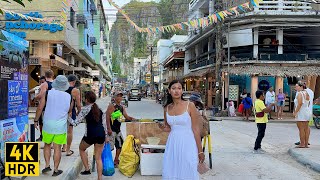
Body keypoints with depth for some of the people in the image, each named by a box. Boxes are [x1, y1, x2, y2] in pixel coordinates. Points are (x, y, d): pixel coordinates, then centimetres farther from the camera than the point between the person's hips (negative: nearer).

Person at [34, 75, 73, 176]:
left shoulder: (48, 93, -6)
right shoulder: (69, 97, -2)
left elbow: (40, 108, -4)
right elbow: (69, 111, 13)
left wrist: (36, 120, 8)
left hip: (48, 125, 0)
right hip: (61, 126, 0)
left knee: (47, 145, 19)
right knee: (57, 148, 7)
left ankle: (47, 165, 13)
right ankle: (56, 170, 13)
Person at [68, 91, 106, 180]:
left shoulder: (84, 109, -2)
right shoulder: (99, 109, 12)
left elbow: (75, 123, -2)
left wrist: (68, 117, 14)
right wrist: (105, 136, 21)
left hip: (90, 134, -4)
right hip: (101, 134, 4)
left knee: (81, 149, 27)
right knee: (98, 157, 13)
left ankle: (87, 169, 26)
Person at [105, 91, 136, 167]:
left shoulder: (122, 107, 13)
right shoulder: (112, 105, -11)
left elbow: (126, 116, 19)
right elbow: (107, 117, -17)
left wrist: (132, 119, -1)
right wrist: (109, 128, -23)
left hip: (118, 129, 9)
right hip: (111, 129, -9)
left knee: (120, 144, 15)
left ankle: (116, 160, 26)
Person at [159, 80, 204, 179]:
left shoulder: (190, 106, -8)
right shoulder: (167, 108, 5)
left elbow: (196, 129, -7)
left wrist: (200, 151, -6)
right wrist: (163, 128, -6)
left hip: (187, 143, -4)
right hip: (172, 143, 4)